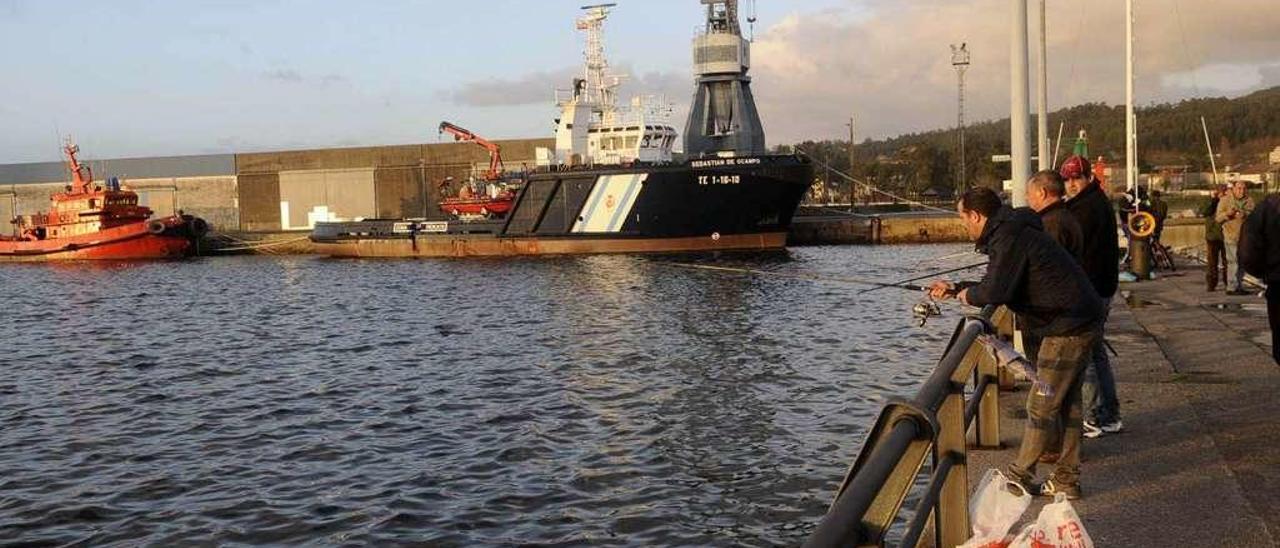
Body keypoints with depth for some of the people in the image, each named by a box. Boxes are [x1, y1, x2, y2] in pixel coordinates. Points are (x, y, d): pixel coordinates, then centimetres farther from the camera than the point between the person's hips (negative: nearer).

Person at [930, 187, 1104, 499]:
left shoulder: (1009, 238, -18)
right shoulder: (1010, 232, 15)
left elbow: (994, 292, -25)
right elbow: (999, 285, 26)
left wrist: (967, 295, -4)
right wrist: (954, 290, 29)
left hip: (1068, 326, -11)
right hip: (1081, 321, 11)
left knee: (1041, 406, -3)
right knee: (1067, 403, 13)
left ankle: (1019, 477, 5)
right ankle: (1066, 481, 19)